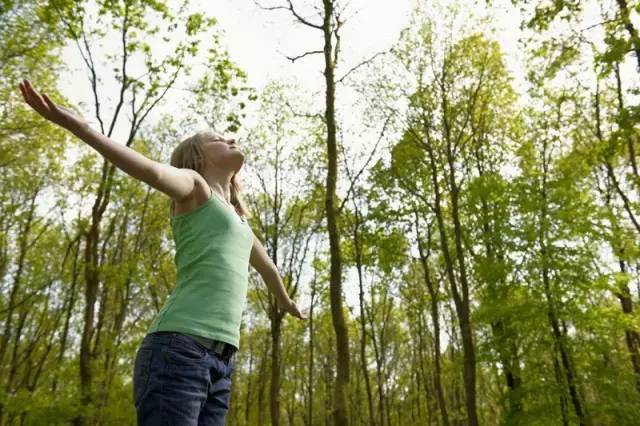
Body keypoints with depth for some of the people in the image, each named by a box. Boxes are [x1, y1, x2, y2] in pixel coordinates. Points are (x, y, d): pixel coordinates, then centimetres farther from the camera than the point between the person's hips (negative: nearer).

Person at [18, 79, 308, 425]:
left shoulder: (237, 218, 28)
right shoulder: (192, 185, 7)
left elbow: (266, 266, 44)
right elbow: (154, 172, -15)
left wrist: (286, 302, 60)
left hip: (219, 362, 7)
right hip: (178, 349, -7)